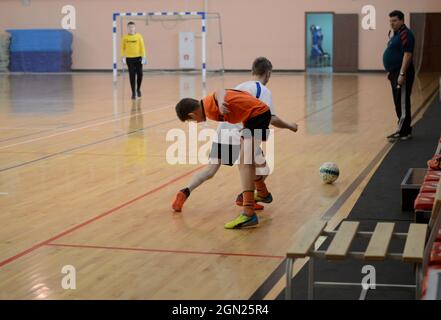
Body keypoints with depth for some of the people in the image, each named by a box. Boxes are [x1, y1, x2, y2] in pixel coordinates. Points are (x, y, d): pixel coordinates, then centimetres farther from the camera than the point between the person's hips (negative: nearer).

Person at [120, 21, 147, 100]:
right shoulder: (125, 37, 0)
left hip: (138, 58, 0)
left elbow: (142, 47, -2)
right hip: (129, 58, 0)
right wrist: (123, 57, 0)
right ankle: (133, 92, 6)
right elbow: (122, 48, 6)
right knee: (132, 75, -1)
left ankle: (138, 89, 27)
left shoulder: (139, 36, -2)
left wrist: (143, 57, -8)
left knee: (140, 74, 2)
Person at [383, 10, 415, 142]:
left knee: (402, 103, -7)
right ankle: (405, 131, 20)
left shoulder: (405, 34, -15)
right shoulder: (396, 34, 17)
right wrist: (391, 72, 22)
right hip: (395, 73, 11)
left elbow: (407, 55, -22)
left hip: (402, 74, -11)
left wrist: (402, 74, -26)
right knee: (399, 103, 14)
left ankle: (403, 132, -4)